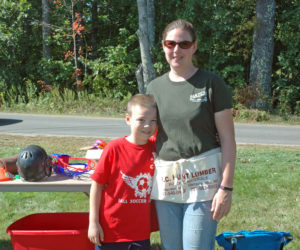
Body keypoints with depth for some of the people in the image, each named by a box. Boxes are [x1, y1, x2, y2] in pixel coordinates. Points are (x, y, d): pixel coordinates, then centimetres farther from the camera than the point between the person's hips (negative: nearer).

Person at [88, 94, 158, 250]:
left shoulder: (155, 148, -2)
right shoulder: (115, 148, -11)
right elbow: (97, 185, -6)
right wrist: (93, 222, -7)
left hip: (141, 233, 3)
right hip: (111, 231, -3)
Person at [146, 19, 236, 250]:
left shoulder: (211, 83, -5)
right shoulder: (155, 87, 9)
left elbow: (227, 138, -7)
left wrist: (226, 187, -13)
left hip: (203, 179, -5)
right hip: (165, 179, 5)